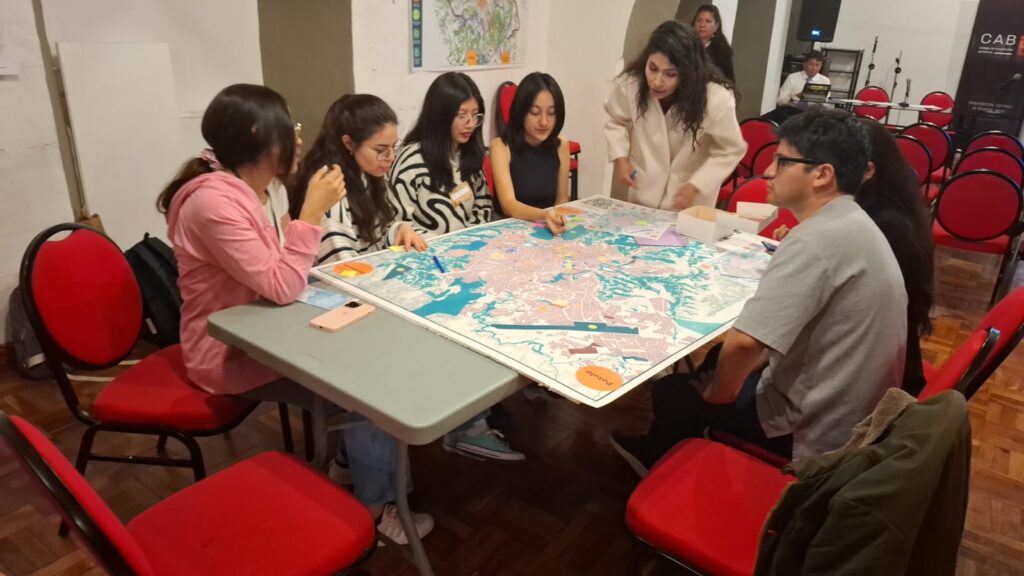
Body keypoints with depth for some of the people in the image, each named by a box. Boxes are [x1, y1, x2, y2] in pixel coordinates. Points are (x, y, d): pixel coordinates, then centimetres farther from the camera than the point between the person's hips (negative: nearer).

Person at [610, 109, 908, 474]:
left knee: (669, 391, 10)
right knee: (722, 359, 26)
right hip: (855, 408, 9)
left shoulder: (817, 239, -29)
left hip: (815, 427, -9)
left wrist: (720, 392, -16)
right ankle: (659, 450, 43)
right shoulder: (852, 223, 4)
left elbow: (744, 342, -35)